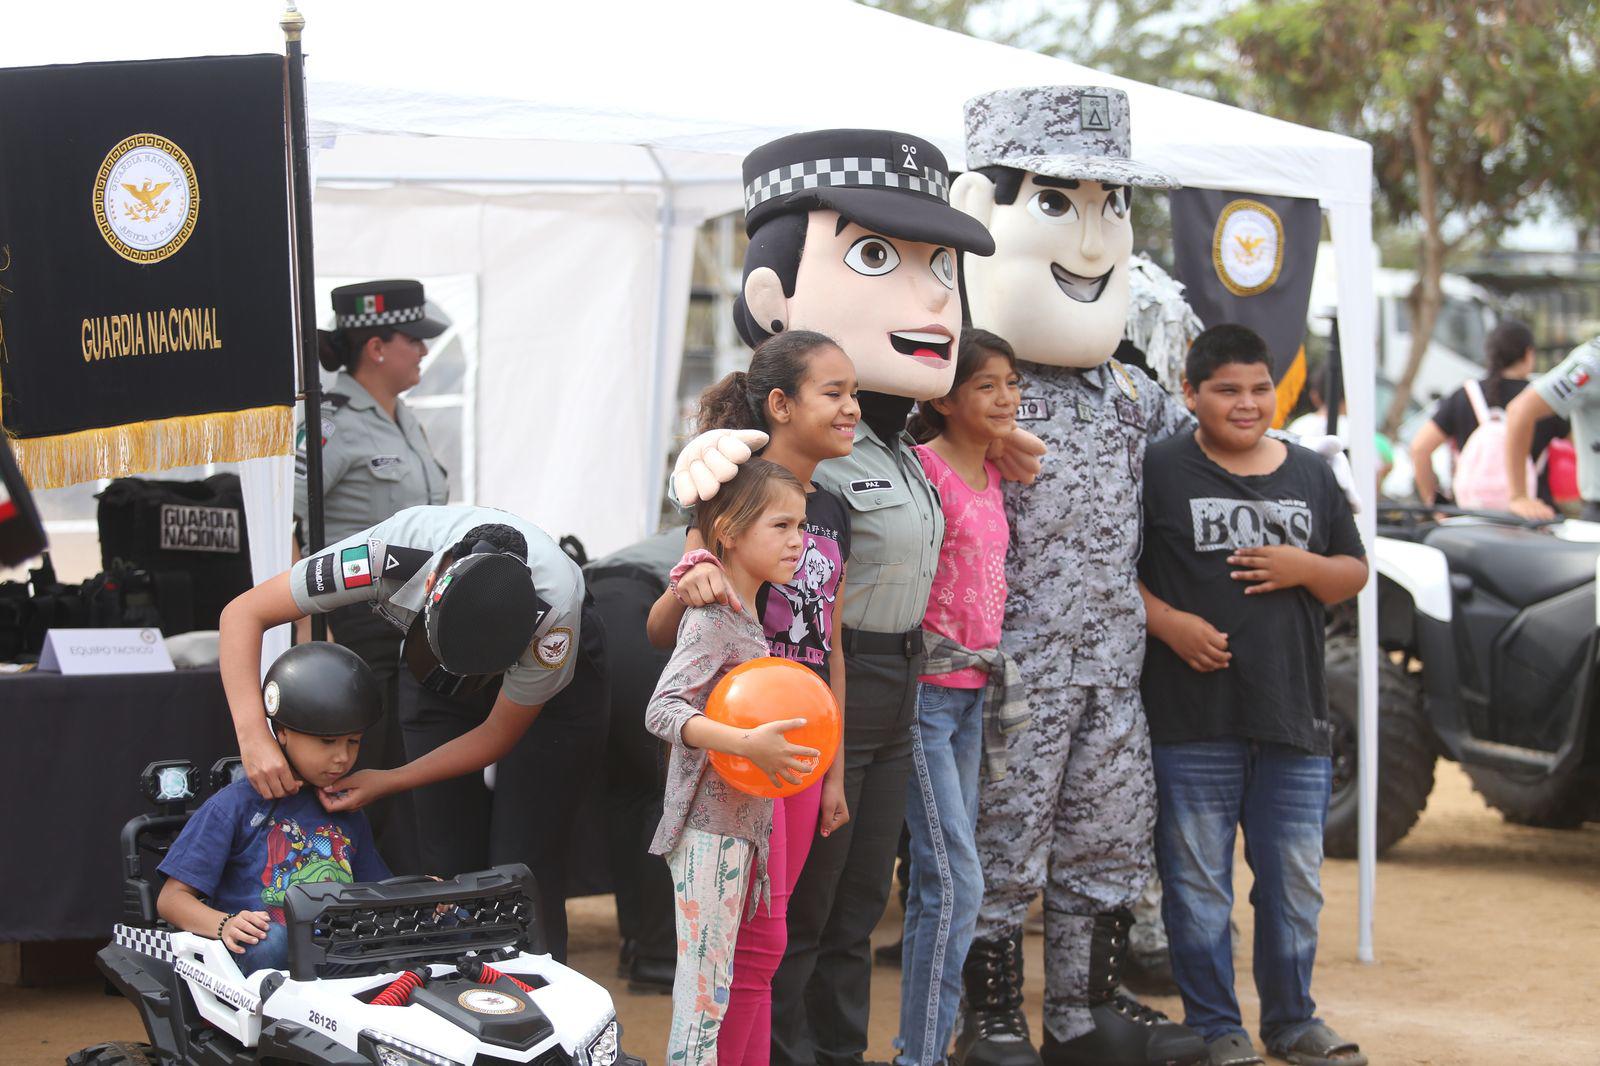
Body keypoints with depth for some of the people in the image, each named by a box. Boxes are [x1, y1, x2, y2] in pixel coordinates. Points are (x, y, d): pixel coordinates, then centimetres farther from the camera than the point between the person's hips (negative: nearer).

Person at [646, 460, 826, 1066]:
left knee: (713, 977, 13)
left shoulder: (745, 619, 13)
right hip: (709, 826, -9)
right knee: (706, 982, -9)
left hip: (743, 818, 9)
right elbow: (663, 710, -26)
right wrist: (747, 744, -34)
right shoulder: (712, 620, -16)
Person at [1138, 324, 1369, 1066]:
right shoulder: (1160, 471, -1)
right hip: (1192, 718, -4)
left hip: (1294, 716, 4)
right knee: (1197, 881, 3)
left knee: (1294, 880, 10)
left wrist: (1305, 568, -4)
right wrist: (1167, 622, -15)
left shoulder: (1310, 475, 12)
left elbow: (1354, 575, 16)